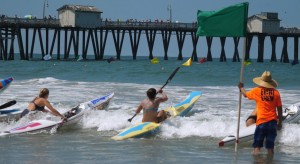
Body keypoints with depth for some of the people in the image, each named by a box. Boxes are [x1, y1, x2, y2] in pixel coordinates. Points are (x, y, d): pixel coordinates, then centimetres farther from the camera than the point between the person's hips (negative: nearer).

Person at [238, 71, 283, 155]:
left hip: (261, 122, -2)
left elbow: (245, 94, 20)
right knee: (270, 147, 6)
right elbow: (280, 109, 4)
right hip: (272, 122, 2)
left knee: (257, 146, 0)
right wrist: (280, 122, 14)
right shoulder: (276, 93, 1)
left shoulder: (256, 91, -1)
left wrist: (241, 87, 40)